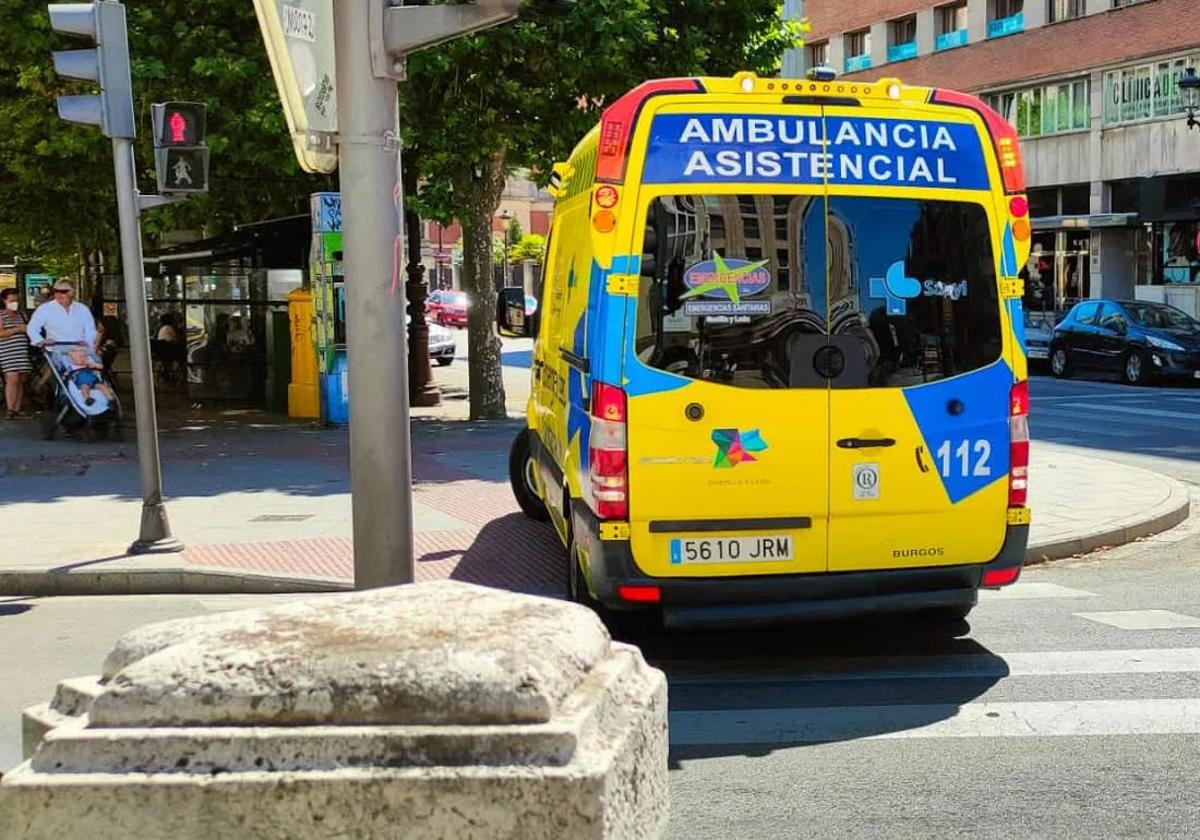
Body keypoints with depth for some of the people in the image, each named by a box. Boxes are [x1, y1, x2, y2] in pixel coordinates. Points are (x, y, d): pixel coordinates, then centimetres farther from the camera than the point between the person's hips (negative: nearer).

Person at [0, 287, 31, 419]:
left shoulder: (20, 314, 18)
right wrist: (17, 329, -16)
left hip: (22, 352, 7)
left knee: (21, 380, 3)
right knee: (12, 379, -15)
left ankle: (17, 409, 7)